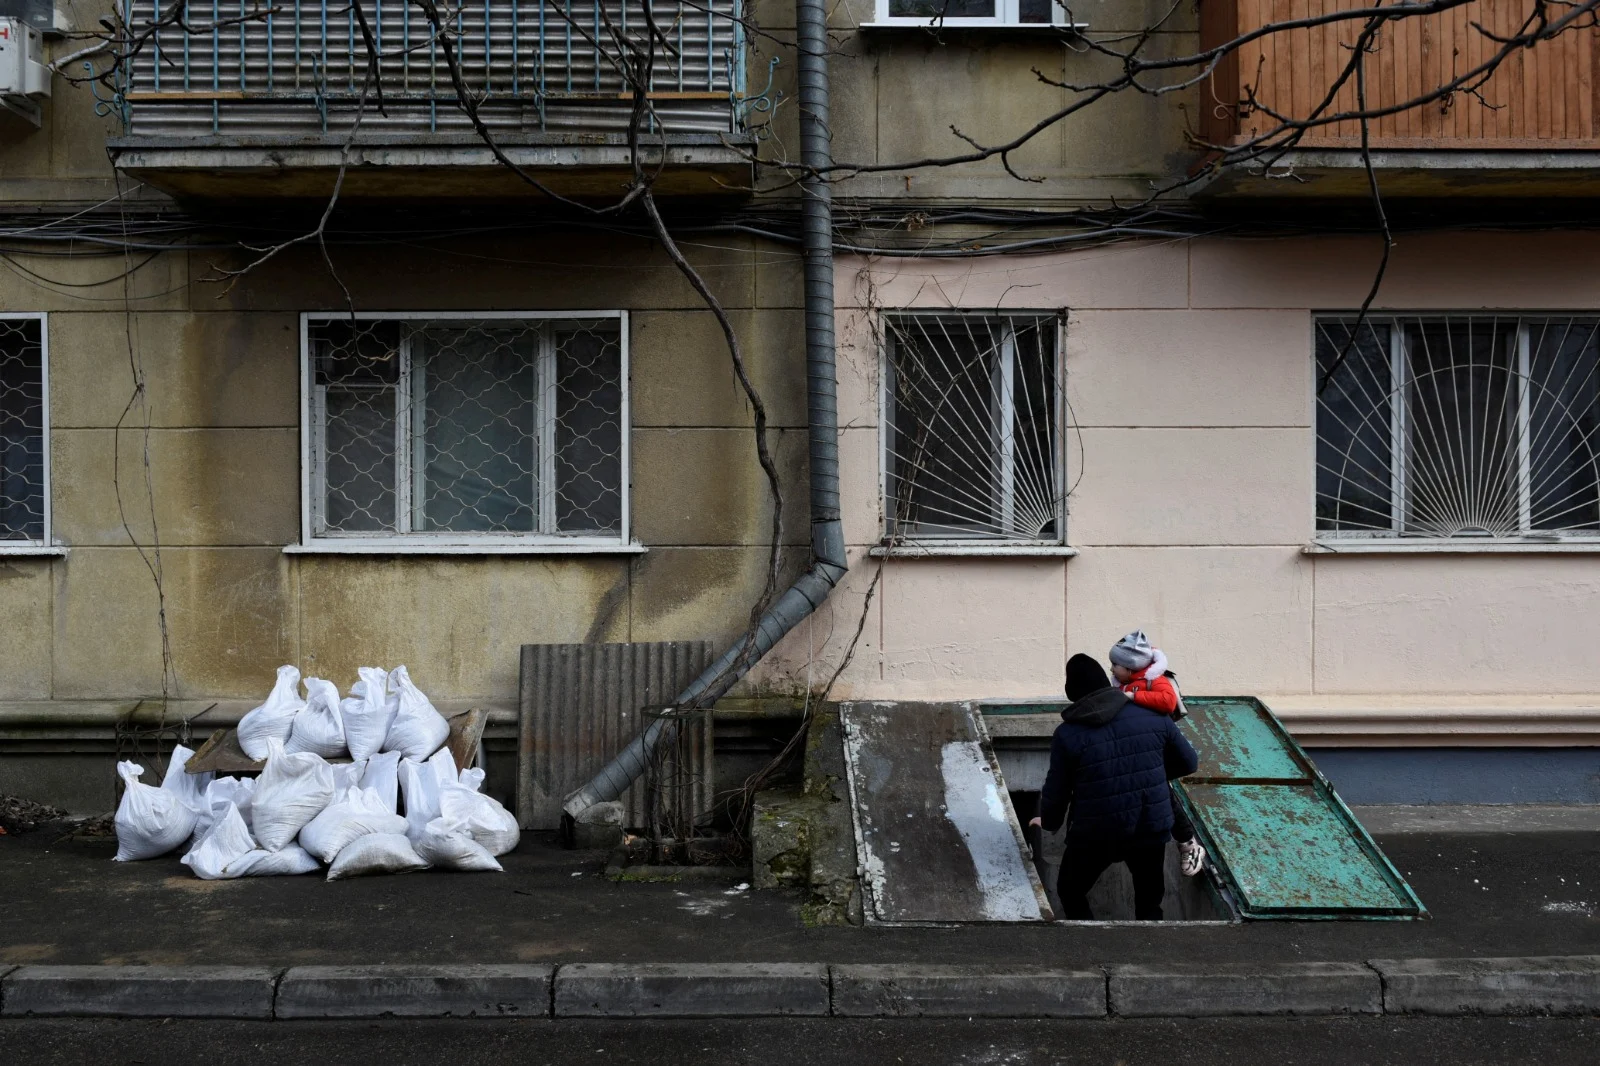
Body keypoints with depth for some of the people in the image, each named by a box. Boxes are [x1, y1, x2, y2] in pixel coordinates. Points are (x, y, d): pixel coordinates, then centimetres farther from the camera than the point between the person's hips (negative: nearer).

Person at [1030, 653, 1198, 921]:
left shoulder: (1068, 733, -11)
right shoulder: (1153, 717, -3)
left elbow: (1057, 790, -5)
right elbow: (1188, 763, 9)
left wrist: (1049, 823, 15)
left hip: (1095, 834, -3)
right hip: (1151, 827, 3)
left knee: (1071, 892, 22)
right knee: (1149, 902, 22)